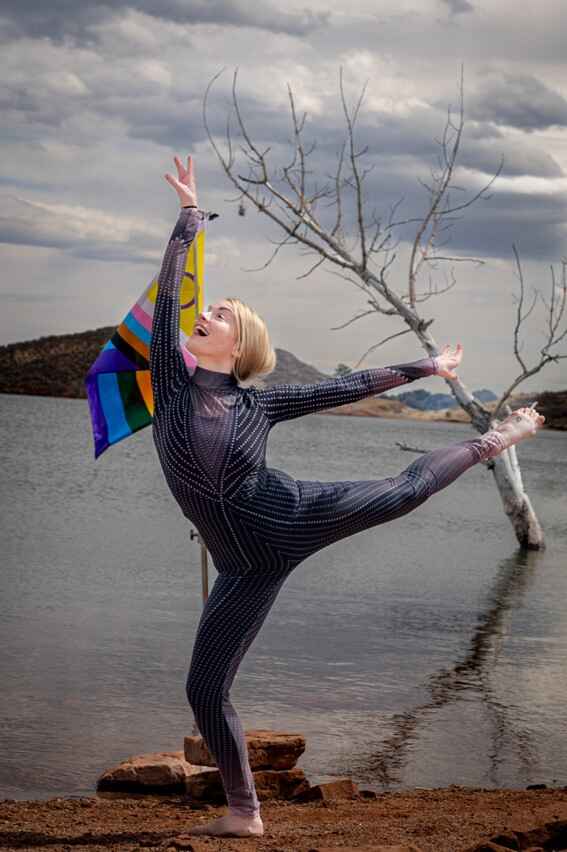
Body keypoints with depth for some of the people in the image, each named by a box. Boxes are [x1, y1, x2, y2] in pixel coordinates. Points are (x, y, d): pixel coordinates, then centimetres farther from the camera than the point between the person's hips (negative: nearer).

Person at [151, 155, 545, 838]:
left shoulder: (258, 403, -2)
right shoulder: (172, 382, -1)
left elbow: (346, 387, 8)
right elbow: (167, 293, -5)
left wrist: (422, 368, 16)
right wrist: (190, 211, -4)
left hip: (293, 518, -1)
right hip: (248, 564, 2)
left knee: (403, 491, 7)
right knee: (205, 690, -2)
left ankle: (488, 442, 41)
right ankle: (244, 814, 15)